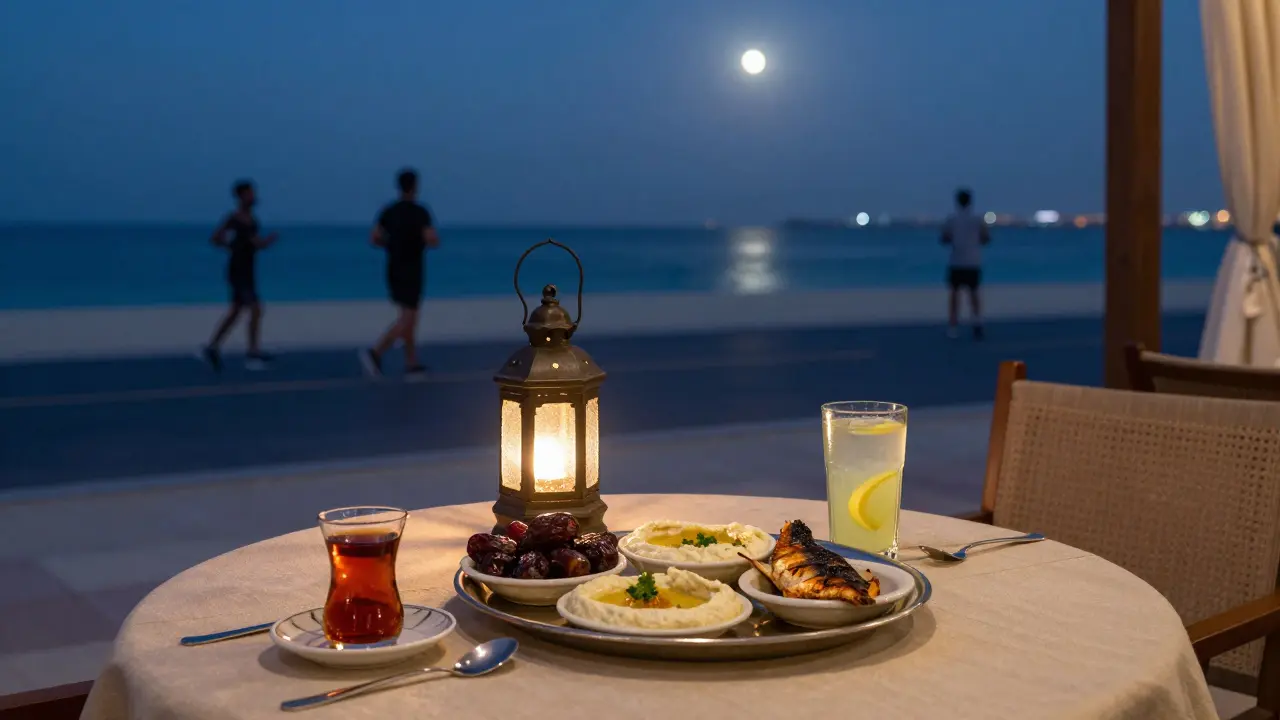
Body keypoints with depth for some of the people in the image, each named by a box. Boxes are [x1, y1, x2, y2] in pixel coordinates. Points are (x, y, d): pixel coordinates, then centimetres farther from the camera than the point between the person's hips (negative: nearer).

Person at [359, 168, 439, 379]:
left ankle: (412, 364, 14)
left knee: (408, 317, 15)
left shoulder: (388, 211, 6)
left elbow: (373, 239, 3)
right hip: (410, 273, -7)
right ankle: (374, 353, -24)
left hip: (394, 272, 7)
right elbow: (433, 241, -23)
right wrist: (434, 239, 3)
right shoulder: (420, 212, -13)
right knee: (406, 320, -7)